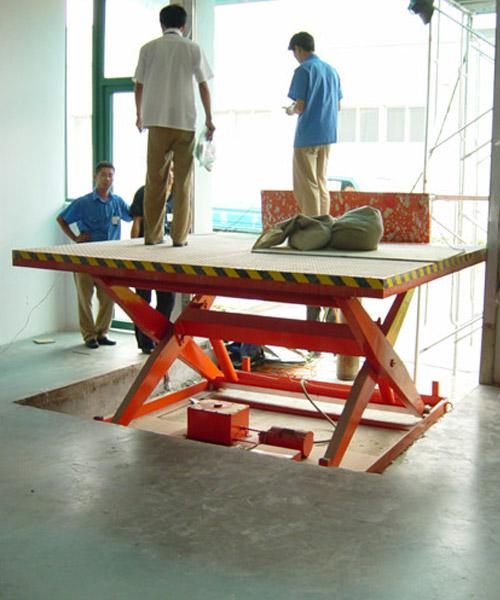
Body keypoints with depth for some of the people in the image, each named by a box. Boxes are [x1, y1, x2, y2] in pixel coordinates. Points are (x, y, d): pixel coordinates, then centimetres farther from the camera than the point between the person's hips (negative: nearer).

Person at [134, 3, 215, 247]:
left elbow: (139, 86, 10)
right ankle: (180, 236, 2)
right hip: (185, 121, -1)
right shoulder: (193, 49, 4)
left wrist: (139, 115, 24)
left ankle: (152, 234, 9)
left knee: (155, 180, 7)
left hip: (157, 121, 1)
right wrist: (209, 119, 7)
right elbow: (203, 86, 1)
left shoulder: (149, 48, 7)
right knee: (182, 181, 3)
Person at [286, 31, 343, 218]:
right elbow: (338, 106, 15)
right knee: (321, 183, 14)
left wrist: (291, 110, 5)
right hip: (327, 134, 7)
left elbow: (300, 107, -15)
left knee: (305, 187, -2)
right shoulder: (331, 70, 12)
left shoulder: (303, 70, -10)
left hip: (307, 136, -7)